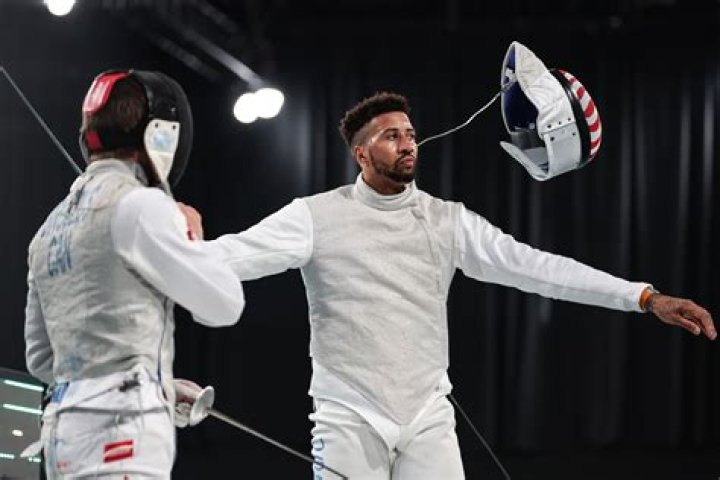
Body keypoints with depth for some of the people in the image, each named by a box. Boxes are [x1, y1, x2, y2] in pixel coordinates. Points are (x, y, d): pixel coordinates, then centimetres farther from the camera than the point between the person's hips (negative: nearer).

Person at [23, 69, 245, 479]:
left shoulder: (54, 227, 18)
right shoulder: (137, 206, -8)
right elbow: (224, 305, -1)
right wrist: (190, 240, 17)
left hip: (67, 436, 9)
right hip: (120, 437, -9)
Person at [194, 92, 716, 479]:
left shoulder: (448, 221, 3)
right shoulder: (317, 217, -5)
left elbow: (532, 266, -3)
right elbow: (237, 253, -17)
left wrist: (646, 296, -12)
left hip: (429, 423, 3)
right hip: (350, 423, -3)